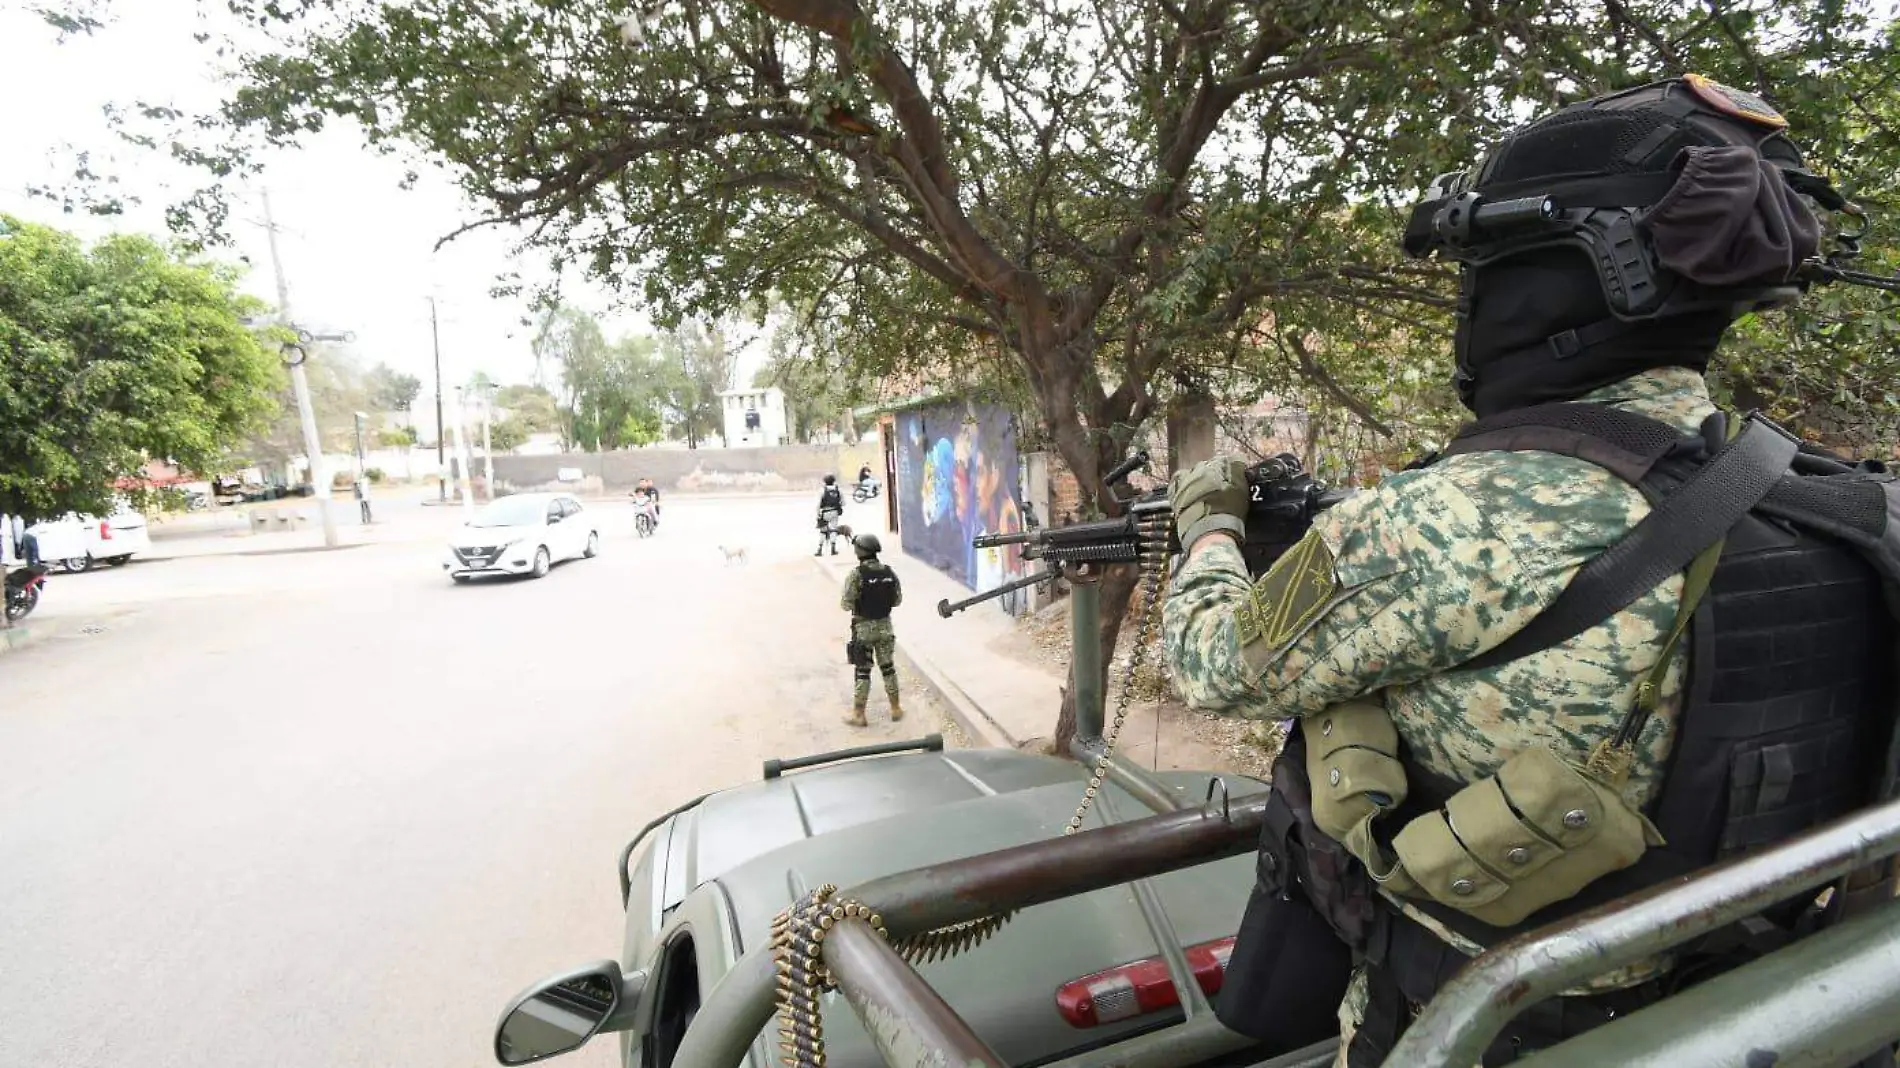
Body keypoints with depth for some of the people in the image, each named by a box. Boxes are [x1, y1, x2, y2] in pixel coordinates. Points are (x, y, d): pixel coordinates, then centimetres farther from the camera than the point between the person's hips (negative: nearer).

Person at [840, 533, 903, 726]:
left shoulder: (856, 574, -18)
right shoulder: (889, 572, -3)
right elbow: (897, 600, 4)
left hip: (863, 627, -4)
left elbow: (846, 604, -16)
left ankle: (858, 714, 12)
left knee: (862, 671, 5)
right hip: (884, 625, 4)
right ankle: (896, 709, 23)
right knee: (888, 667, 15)